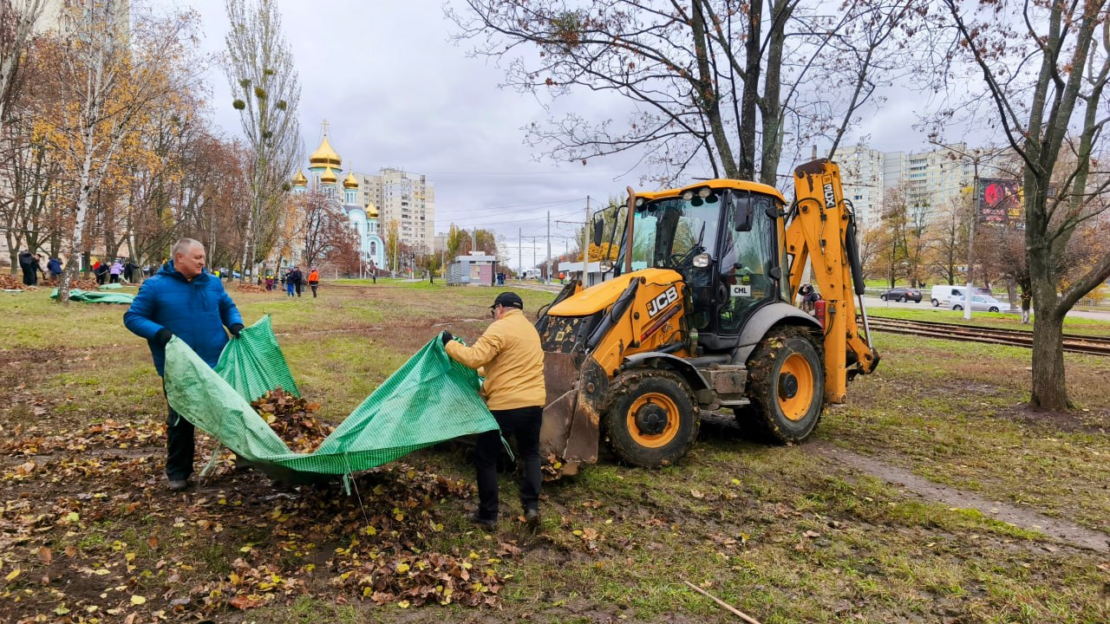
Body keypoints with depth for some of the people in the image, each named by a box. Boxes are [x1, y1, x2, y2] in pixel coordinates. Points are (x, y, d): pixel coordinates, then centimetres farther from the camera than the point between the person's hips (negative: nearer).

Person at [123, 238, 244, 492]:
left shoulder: (212, 283, 6)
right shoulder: (155, 286, -6)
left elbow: (228, 307, 20)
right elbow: (132, 317, -3)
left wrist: (235, 324, -2)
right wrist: (158, 332, -21)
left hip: (216, 363, 3)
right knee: (180, 420, 7)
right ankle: (177, 472, 21)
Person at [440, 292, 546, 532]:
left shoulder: (500, 328, -10)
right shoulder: (529, 328, 18)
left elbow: (474, 358, -21)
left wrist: (450, 344, -6)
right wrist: (486, 386, 31)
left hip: (505, 405, -7)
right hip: (534, 402, 7)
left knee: (486, 458, 9)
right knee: (530, 454, 23)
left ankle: (487, 515, 15)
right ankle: (531, 506, 10)